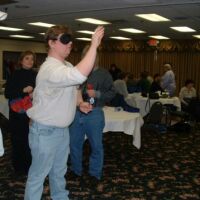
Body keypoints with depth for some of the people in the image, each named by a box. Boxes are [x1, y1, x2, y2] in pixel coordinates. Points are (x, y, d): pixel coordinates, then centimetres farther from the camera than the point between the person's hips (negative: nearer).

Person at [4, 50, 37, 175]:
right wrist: (23, 90, -15)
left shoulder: (35, 76, 5)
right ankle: (18, 166, 19)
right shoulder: (15, 75, 0)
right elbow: (7, 94, -4)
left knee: (30, 140, -2)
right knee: (17, 140, 3)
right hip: (16, 113, -1)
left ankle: (29, 166, 15)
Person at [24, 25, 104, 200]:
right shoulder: (50, 68, -26)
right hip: (45, 131, -9)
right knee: (38, 174, 5)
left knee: (59, 171, 24)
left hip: (62, 129, 9)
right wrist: (94, 45, -39)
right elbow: (80, 76, -44)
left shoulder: (67, 66, 6)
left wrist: (80, 103, 1)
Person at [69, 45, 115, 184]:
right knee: (74, 143, 11)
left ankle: (95, 173, 22)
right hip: (76, 112, 3)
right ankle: (76, 170, 30)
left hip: (94, 113, -3)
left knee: (96, 145, 6)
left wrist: (97, 94, -18)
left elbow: (112, 93, -4)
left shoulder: (104, 74, 1)